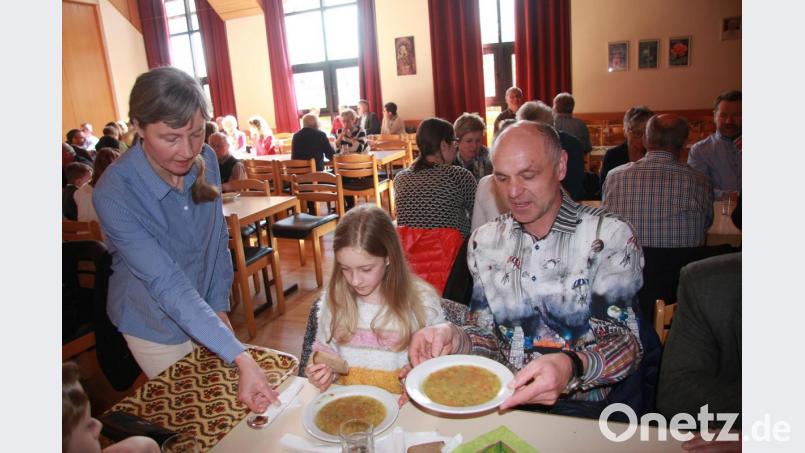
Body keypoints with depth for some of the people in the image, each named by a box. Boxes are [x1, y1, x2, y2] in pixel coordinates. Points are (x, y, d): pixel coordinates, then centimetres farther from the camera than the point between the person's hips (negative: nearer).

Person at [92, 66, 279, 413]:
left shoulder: (205, 160, -14)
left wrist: (219, 306, -4)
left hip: (205, 312, 4)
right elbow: (167, 286, -34)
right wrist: (240, 357, -42)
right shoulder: (113, 193, -30)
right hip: (157, 329, -4)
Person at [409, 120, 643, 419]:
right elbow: (488, 337, 7)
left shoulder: (609, 236, -6)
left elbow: (625, 342, -12)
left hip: (580, 405, -2)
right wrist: (457, 339, -17)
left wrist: (571, 367, -33)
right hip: (501, 400, 3)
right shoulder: (484, 241, 6)